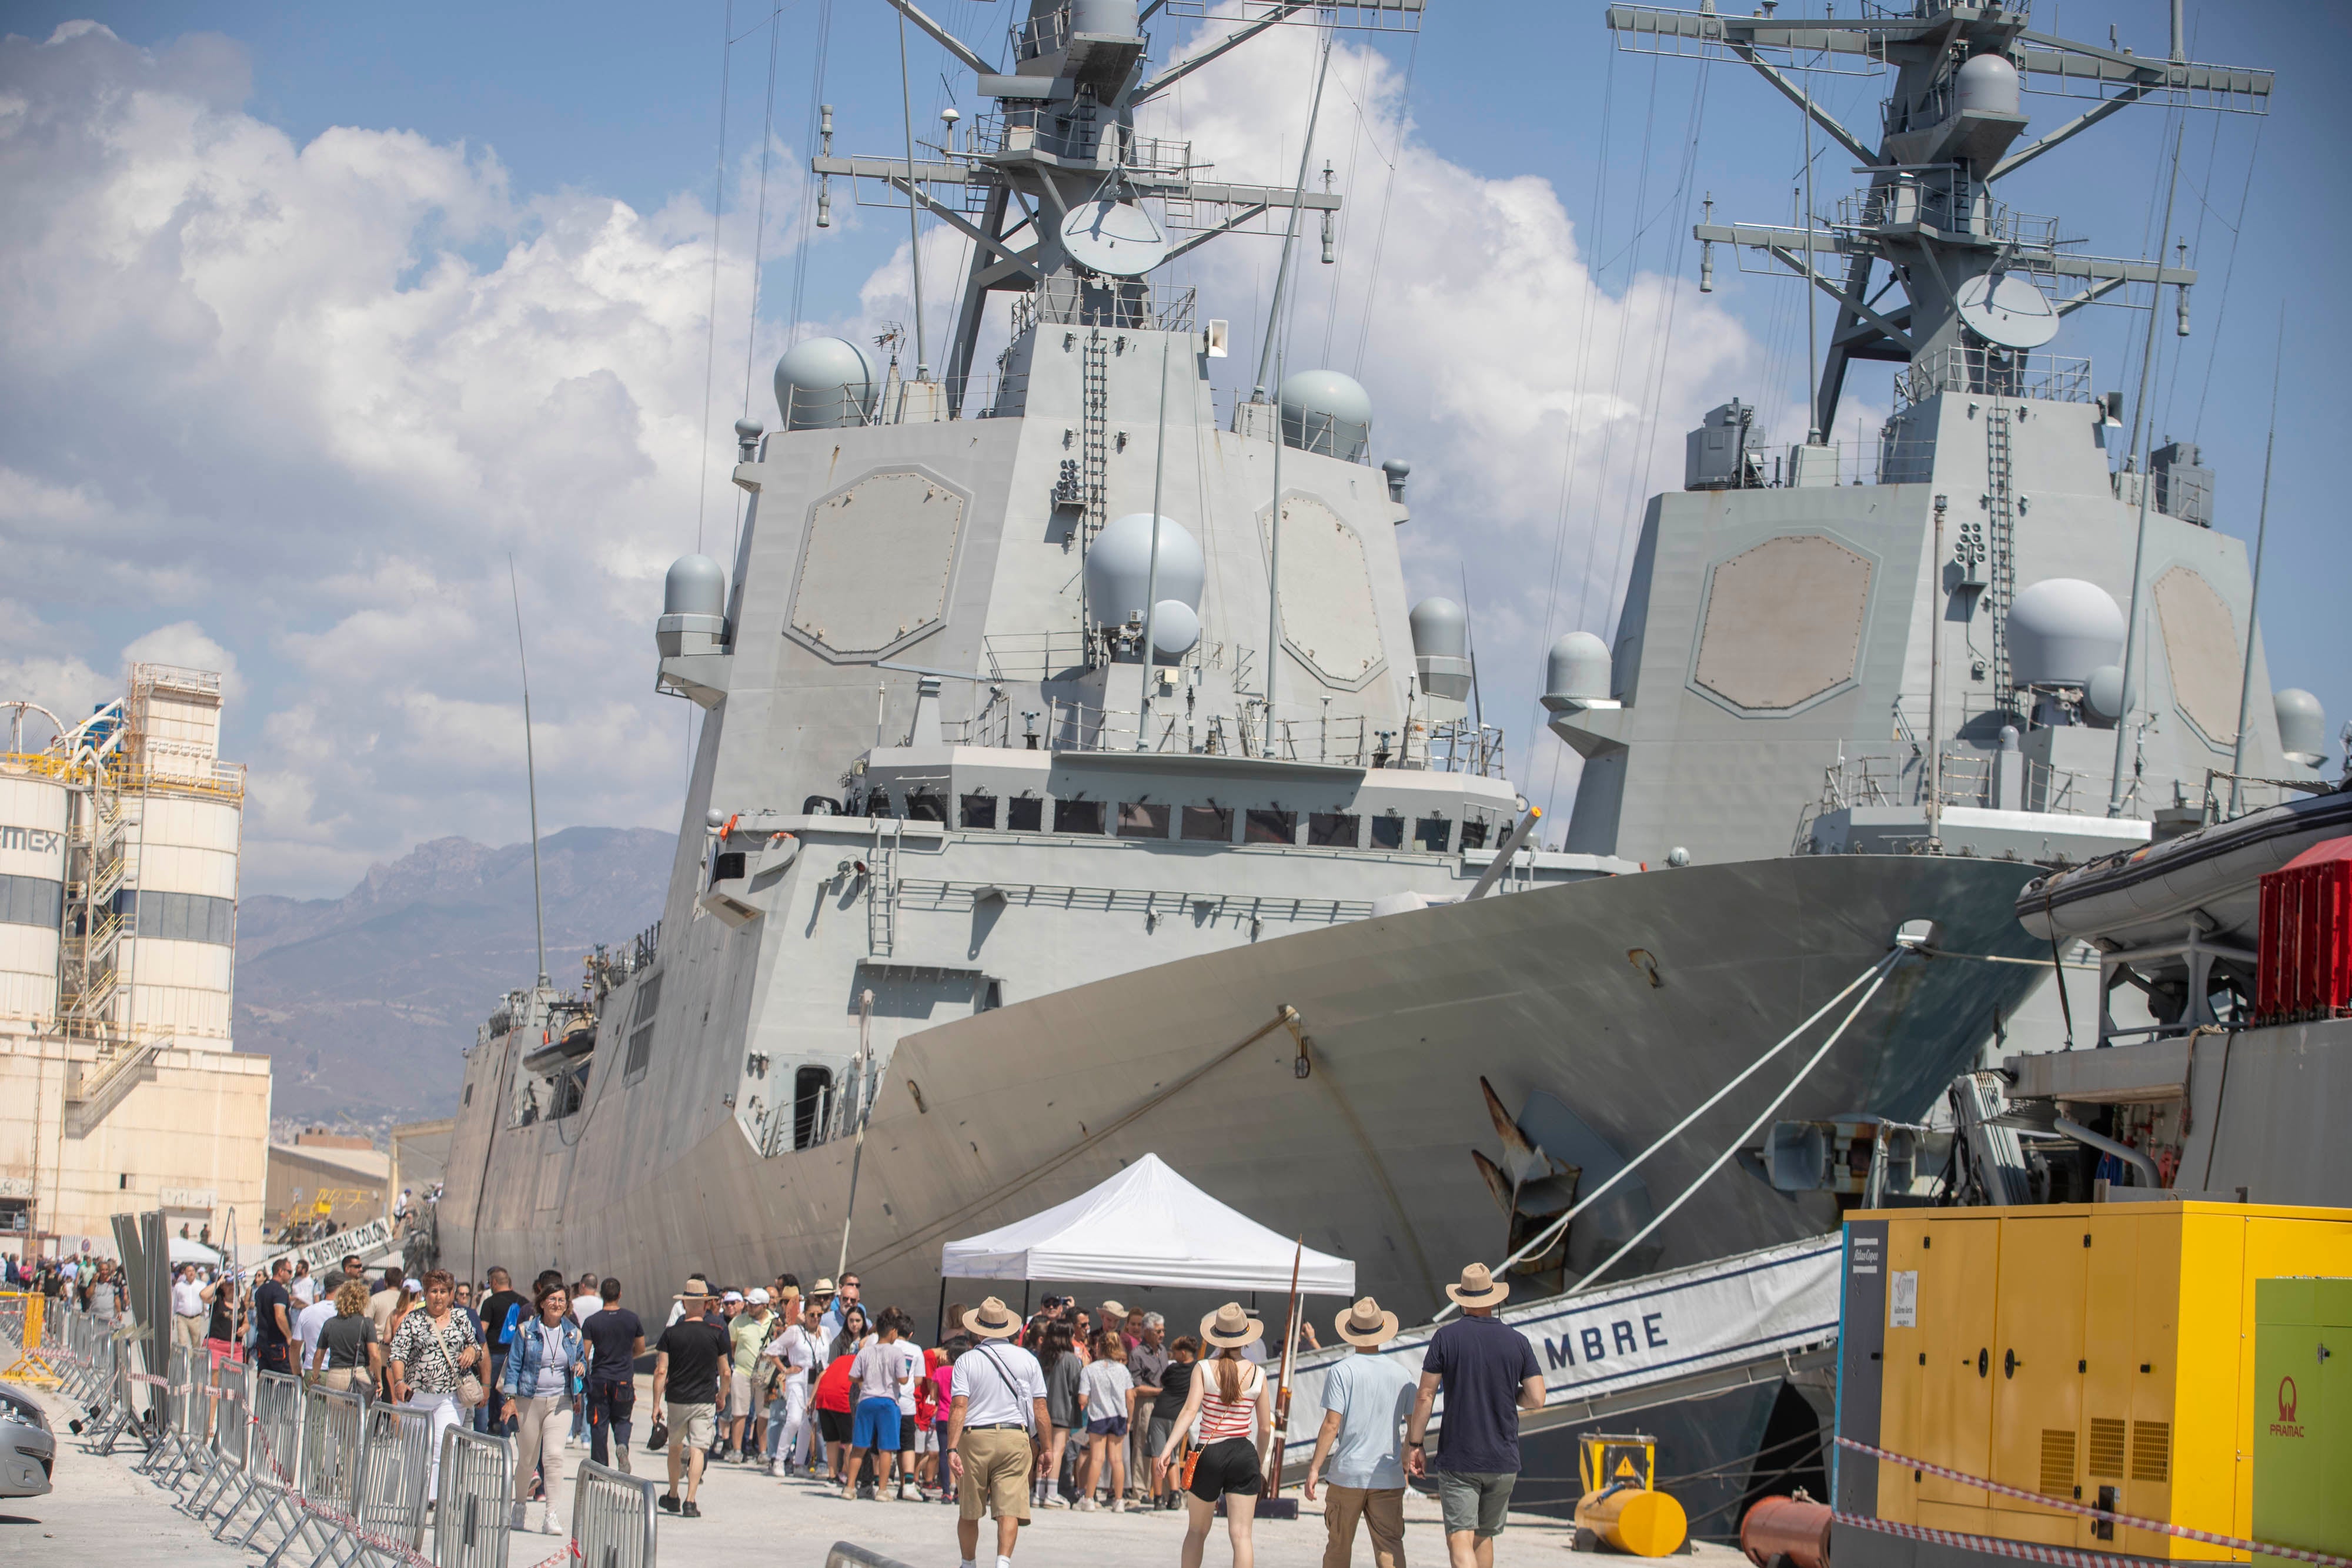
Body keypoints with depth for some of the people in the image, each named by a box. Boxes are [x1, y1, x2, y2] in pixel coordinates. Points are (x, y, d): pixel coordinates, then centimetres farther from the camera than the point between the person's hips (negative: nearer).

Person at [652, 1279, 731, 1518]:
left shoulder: (671, 1333, -4)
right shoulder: (716, 1333, -3)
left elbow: (661, 1371, -7)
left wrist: (656, 1404, -2)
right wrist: (721, 1396, 20)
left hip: (676, 1399, 1)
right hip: (705, 1400, -1)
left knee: (675, 1447, 18)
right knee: (698, 1448, -3)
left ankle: (673, 1497, 29)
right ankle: (690, 1501, -13)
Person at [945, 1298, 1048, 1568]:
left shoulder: (967, 1360, 0)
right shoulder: (1027, 1360, 5)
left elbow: (959, 1406, -9)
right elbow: (1040, 1409, 4)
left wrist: (952, 1449, -14)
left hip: (974, 1437, 0)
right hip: (1015, 1437, 0)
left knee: (969, 1512, 13)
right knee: (1010, 1508, -5)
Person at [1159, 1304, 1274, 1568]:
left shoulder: (1204, 1369, -3)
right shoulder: (1257, 1374, 2)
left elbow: (1190, 1410, -16)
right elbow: (1265, 1428, 5)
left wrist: (1168, 1447, -20)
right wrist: (1260, 1465, 19)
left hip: (1210, 1456, 0)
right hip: (1244, 1456, 0)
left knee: (1196, 1532, 16)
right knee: (1241, 1535, -3)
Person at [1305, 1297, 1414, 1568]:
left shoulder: (1341, 1372, -7)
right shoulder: (1401, 1373, 3)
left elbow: (1332, 1424, -11)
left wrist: (1314, 1468, -8)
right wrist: (1407, 1459, 25)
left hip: (1348, 1474, -2)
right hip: (1389, 1475, 2)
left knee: (1338, 1546, 11)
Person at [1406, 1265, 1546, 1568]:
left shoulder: (1446, 1338, -5)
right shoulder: (1517, 1341, 1)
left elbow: (1425, 1396, -7)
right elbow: (1537, 1400, -2)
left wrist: (1414, 1445, 2)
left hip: (1457, 1460, -3)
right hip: (1503, 1461, 3)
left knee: (1460, 1540, -9)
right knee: (1484, 1537, 20)